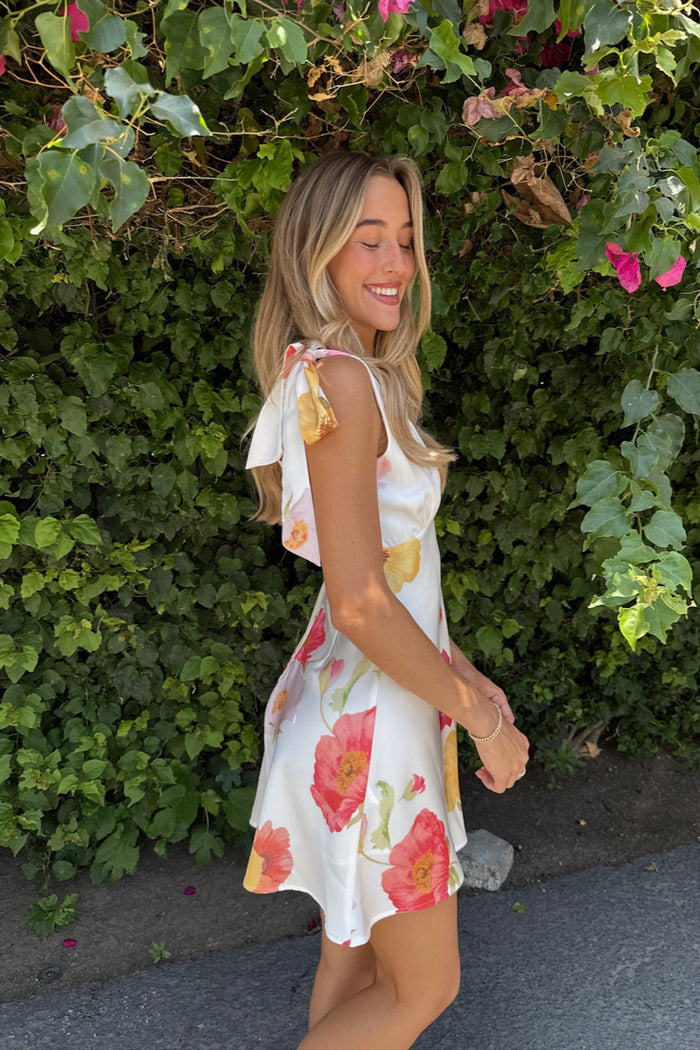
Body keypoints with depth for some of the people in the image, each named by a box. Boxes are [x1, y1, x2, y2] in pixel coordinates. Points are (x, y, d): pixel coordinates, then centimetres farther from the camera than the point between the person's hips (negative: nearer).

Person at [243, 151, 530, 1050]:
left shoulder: (353, 375, 9)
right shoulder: (341, 381, -22)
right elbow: (361, 604, -25)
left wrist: (461, 671, 14)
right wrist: (483, 719, -14)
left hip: (358, 697, 9)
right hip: (371, 717, -9)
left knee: (354, 957, 25)